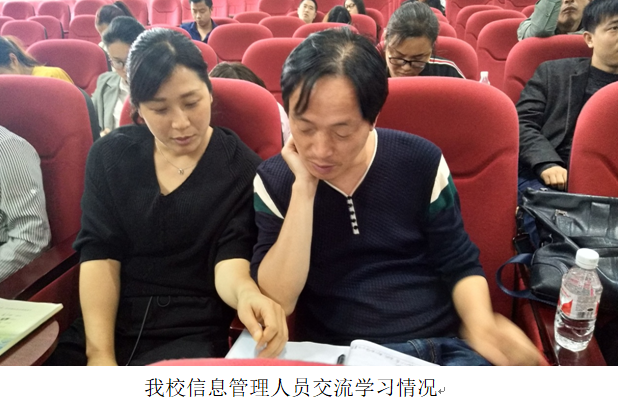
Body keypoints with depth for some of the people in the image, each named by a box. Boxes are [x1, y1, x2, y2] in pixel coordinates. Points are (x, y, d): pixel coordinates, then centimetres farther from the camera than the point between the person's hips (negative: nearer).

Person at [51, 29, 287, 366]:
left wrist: (246, 293, -36)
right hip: (108, 323, 3)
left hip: (194, 331, -2)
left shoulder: (241, 168, -5)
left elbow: (230, 258, -12)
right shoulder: (110, 156, 3)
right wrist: (99, 354, -13)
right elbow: (98, 254, -3)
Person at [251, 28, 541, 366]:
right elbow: (275, 302, -13)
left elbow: (459, 265, 5)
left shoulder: (421, 163, -5)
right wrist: (303, 187, -18)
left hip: (442, 347, 2)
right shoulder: (273, 180, -5)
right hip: (335, 357, -2)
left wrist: (481, 323, -16)